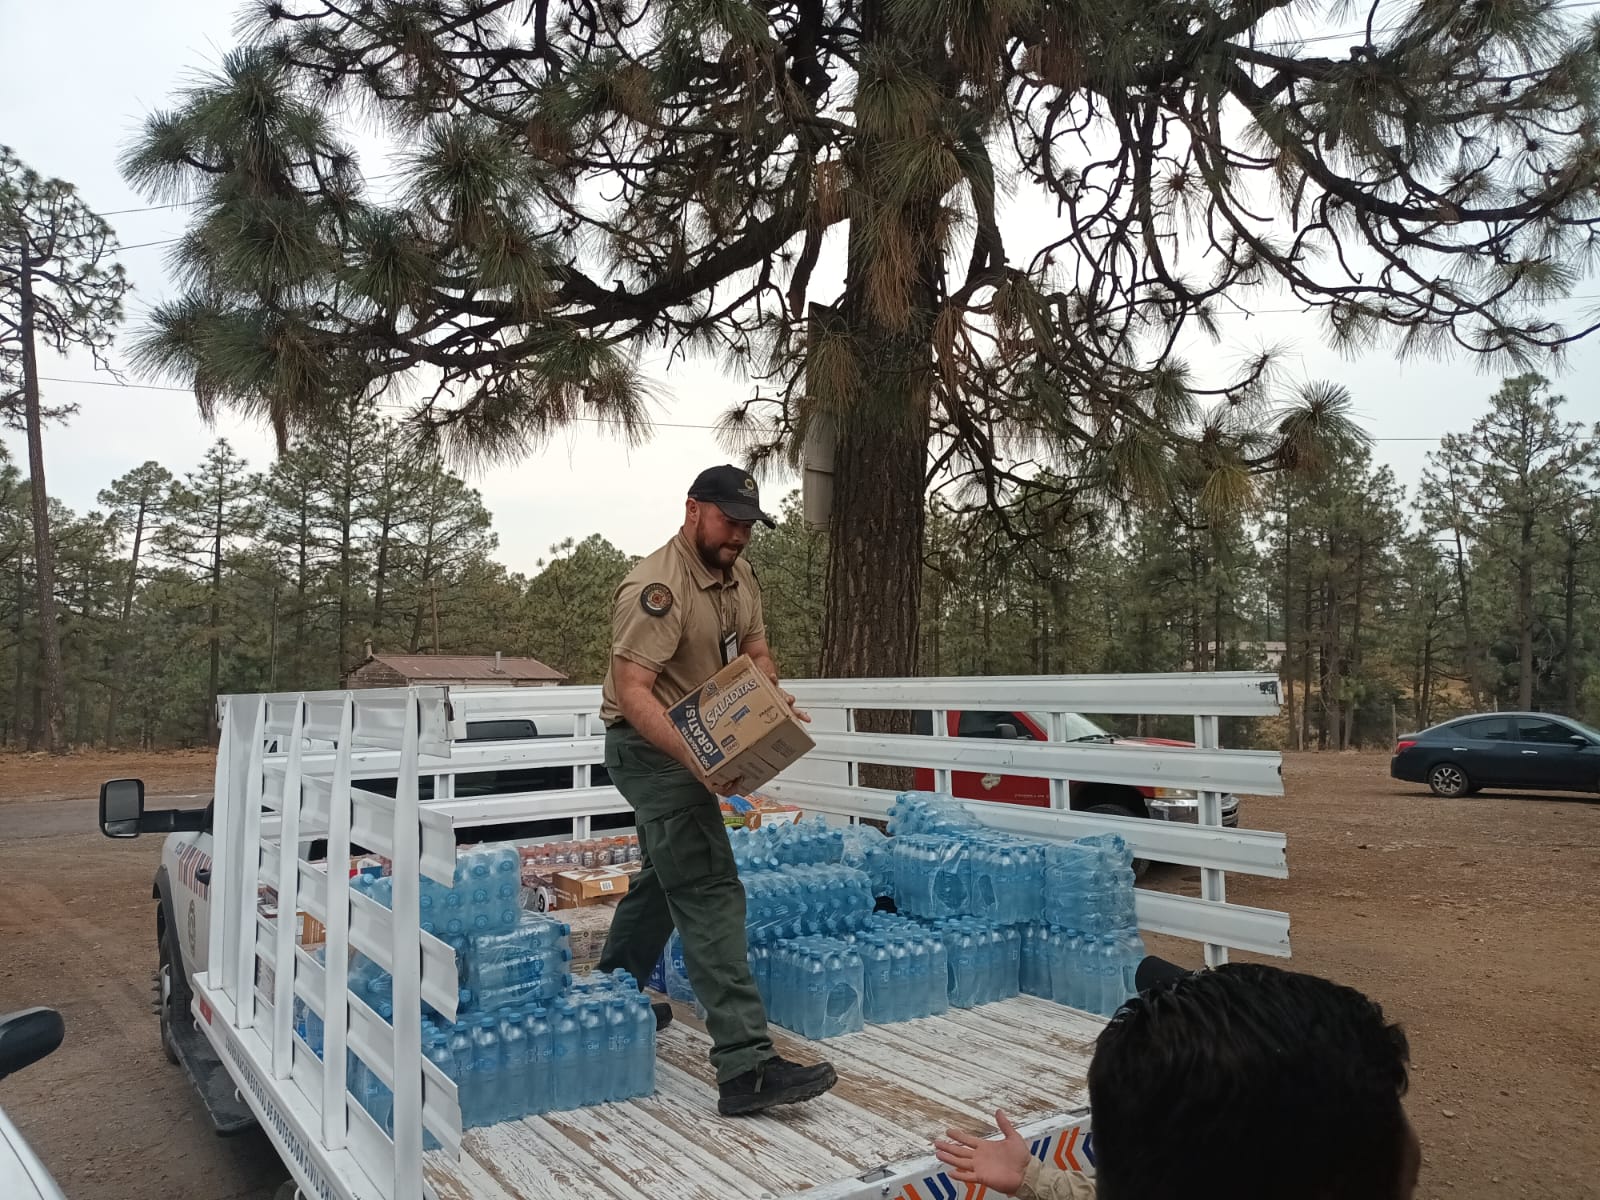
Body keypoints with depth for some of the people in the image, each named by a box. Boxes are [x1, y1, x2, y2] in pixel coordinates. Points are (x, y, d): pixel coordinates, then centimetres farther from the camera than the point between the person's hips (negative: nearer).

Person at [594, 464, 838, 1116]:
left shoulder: (738, 573, 6)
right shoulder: (657, 587, -23)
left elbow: (755, 651, 12)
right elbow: (632, 690, -30)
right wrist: (694, 759, -41)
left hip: (694, 745, 10)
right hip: (650, 746, -10)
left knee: (664, 877, 24)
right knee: (711, 892, -15)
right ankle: (745, 1066, -15)